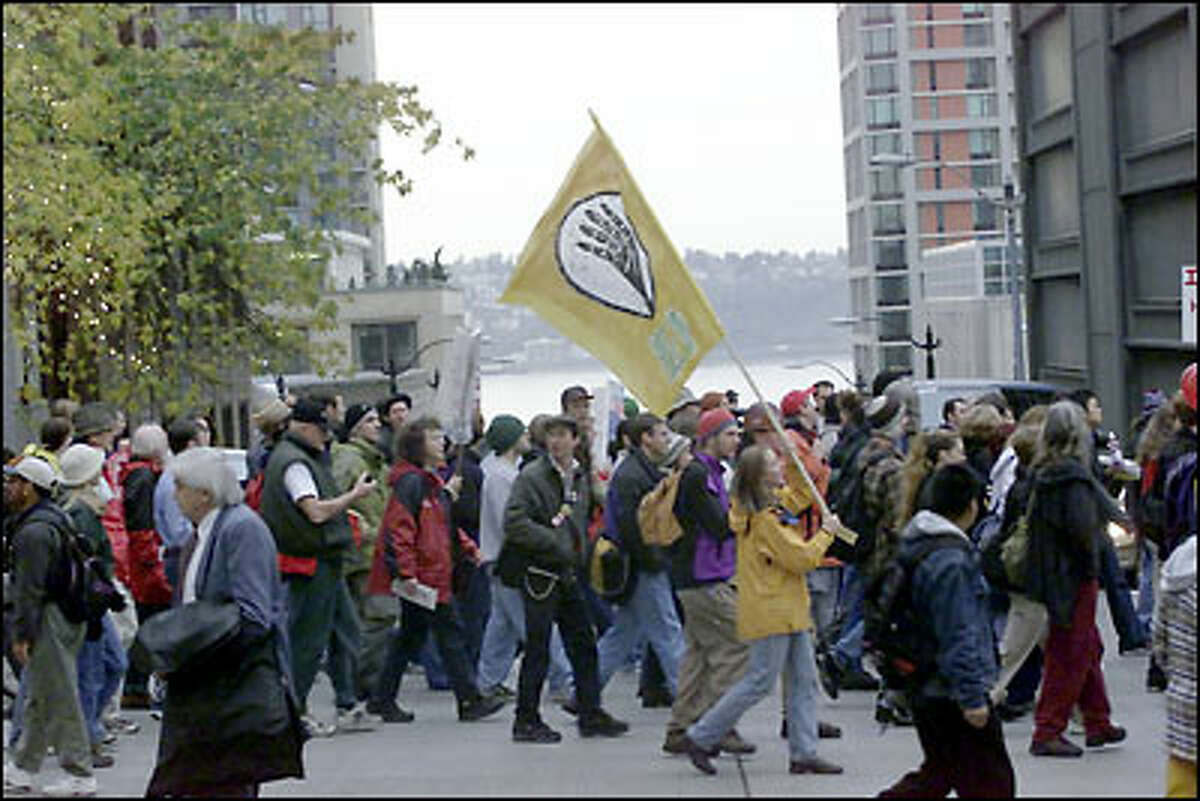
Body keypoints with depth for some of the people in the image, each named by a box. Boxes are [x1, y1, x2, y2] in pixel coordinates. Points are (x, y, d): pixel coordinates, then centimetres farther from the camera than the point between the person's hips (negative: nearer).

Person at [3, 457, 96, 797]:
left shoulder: (33, 531, -19)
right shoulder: (54, 517, 14)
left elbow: (29, 590, -20)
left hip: (49, 620, -11)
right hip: (68, 614, 11)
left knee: (59, 699, -4)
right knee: (37, 699, 17)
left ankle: (80, 775, 1)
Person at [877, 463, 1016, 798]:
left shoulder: (912, 544, 8)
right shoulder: (951, 563, -22)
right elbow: (958, 636, -23)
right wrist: (972, 697, -20)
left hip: (925, 689, 9)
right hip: (950, 693, -9)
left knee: (939, 772, 20)